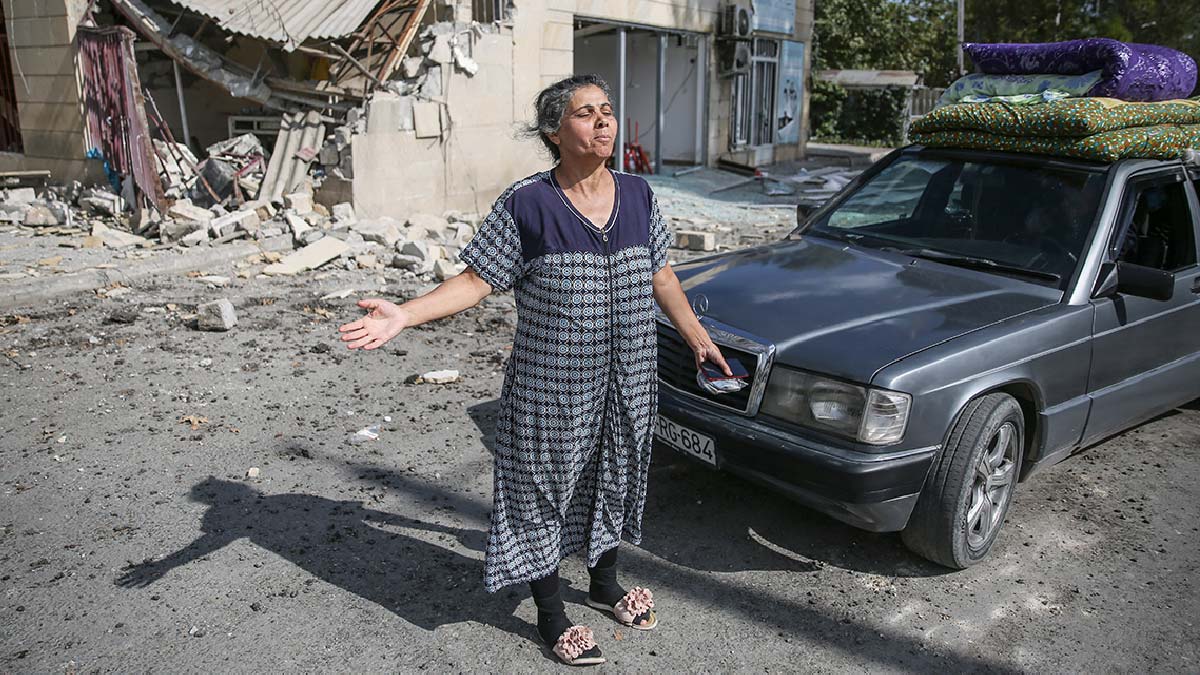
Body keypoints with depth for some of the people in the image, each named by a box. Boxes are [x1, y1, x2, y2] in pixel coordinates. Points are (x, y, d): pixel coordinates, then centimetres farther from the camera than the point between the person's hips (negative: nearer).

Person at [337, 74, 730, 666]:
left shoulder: (637, 195, 1)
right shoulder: (525, 205, -13)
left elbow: (660, 275, 13)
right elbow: (475, 281, -12)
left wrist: (697, 338, 18)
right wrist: (403, 316, -24)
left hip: (627, 383, 5)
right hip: (551, 388, -5)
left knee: (613, 479, 21)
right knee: (546, 488, 9)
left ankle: (604, 583, 46)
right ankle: (551, 615, 31)